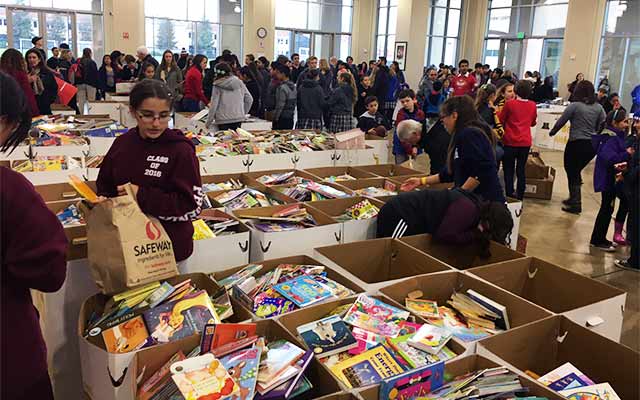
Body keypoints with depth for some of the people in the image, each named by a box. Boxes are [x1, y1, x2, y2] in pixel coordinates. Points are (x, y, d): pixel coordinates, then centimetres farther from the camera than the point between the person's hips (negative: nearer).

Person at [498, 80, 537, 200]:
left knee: (508, 170, 5)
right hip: (525, 142, 3)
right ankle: (519, 196, 14)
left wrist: (497, 111, 16)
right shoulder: (532, 105, 1)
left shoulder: (509, 104, -11)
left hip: (510, 141, -3)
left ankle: (509, 195, 4)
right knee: (521, 170, 11)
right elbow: (533, 122, 14)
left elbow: (501, 120, 0)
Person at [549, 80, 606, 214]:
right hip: (593, 145, 5)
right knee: (576, 171, 23)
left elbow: (560, 121, -3)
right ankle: (574, 199, 31)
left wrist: (551, 132, 14)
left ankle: (575, 204, 9)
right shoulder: (598, 107, 4)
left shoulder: (574, 106, -10)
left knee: (572, 173, 8)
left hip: (576, 144, -5)